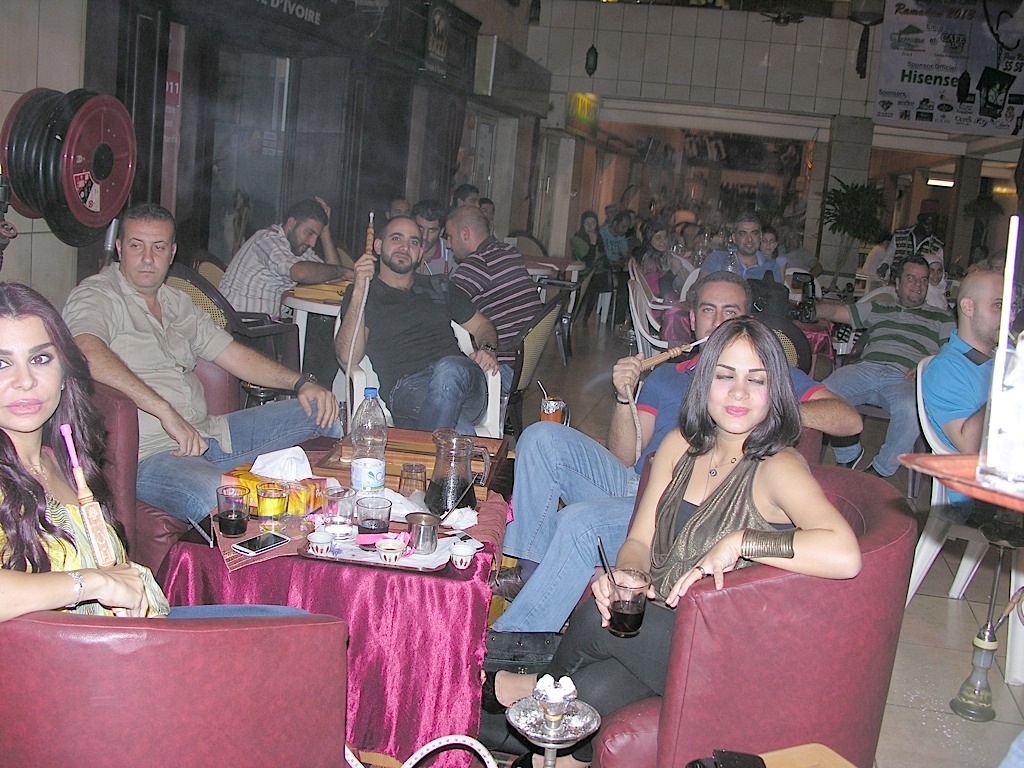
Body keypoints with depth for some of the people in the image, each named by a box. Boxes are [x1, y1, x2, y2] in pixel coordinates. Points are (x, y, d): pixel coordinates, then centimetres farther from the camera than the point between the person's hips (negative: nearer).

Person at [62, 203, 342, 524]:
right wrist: (166, 411, -32)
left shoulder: (177, 302, 22)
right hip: (146, 454, -9)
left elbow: (235, 356, 23)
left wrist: (301, 383, 9)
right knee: (214, 500, -41)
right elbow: (88, 354, -26)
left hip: (205, 434, 9)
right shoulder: (96, 296, -4)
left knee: (321, 412, 3)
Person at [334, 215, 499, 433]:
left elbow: (482, 325, 33)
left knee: (448, 369, -37)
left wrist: (488, 349, 7)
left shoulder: (439, 288, 29)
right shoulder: (361, 294, 16)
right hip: (405, 388, -4)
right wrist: (359, 291, -7)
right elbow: (348, 360, 0)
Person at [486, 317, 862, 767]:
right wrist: (625, 577, -15)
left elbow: (844, 556, -33)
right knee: (593, 694, -22)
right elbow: (639, 542, 8)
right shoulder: (681, 445, 4)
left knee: (596, 619, -23)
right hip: (662, 624, 5)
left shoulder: (777, 467, -16)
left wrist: (739, 542, -28)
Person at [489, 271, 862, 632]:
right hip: (633, 485, 6)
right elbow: (624, 459, 13)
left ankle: (512, 637, -21)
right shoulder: (665, 376, 23)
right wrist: (624, 398, -4)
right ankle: (529, 569, -12)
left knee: (579, 521, -30)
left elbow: (850, 420, -4)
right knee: (543, 437, -13)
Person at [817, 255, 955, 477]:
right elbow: (835, 311, 23)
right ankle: (849, 456, -5)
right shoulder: (877, 309, 31)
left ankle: (880, 470, -17)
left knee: (911, 408, -39)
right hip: (866, 367, 2)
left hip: (904, 378, -2)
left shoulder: (941, 318, 25)